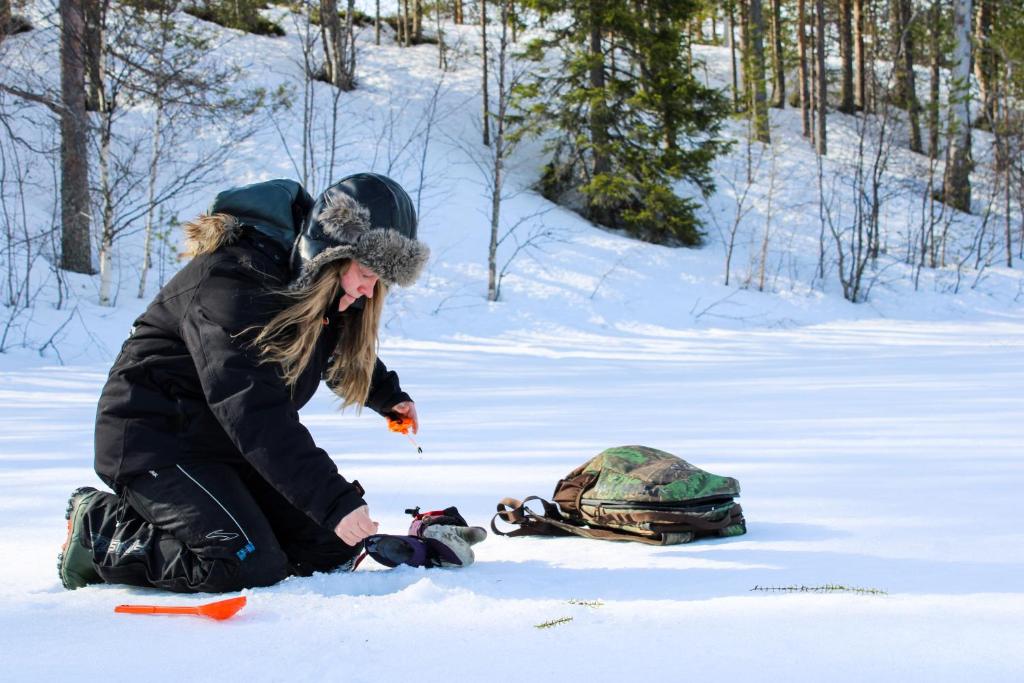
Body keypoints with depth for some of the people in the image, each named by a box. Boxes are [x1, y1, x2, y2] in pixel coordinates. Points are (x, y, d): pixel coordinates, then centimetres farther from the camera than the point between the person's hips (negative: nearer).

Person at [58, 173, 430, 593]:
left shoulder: (320, 284, 1)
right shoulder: (234, 280, -28)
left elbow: (346, 349, 28)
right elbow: (254, 412, -35)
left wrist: (387, 395, 17)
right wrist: (335, 499, -39)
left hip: (228, 442, 10)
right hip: (157, 437, -9)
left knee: (334, 546, 0)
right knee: (248, 566, -23)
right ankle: (98, 529, -4)